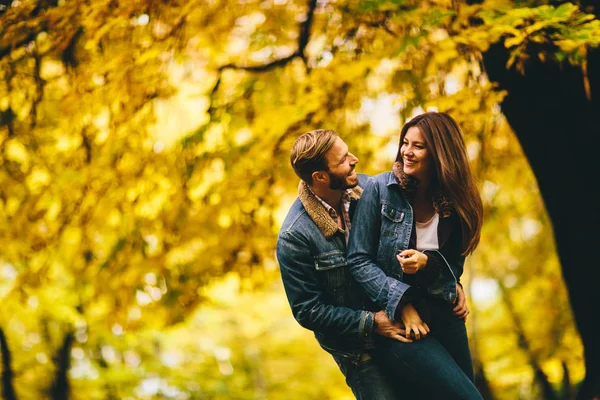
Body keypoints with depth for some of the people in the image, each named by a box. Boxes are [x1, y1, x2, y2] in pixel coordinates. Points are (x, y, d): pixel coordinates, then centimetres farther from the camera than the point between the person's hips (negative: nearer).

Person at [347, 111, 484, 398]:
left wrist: (427, 263, -18)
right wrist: (403, 304, -18)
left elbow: (455, 264, 5)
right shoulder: (379, 189, -9)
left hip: (444, 316, 5)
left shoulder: (453, 201, 2)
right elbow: (358, 260, -11)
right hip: (396, 317, -5)